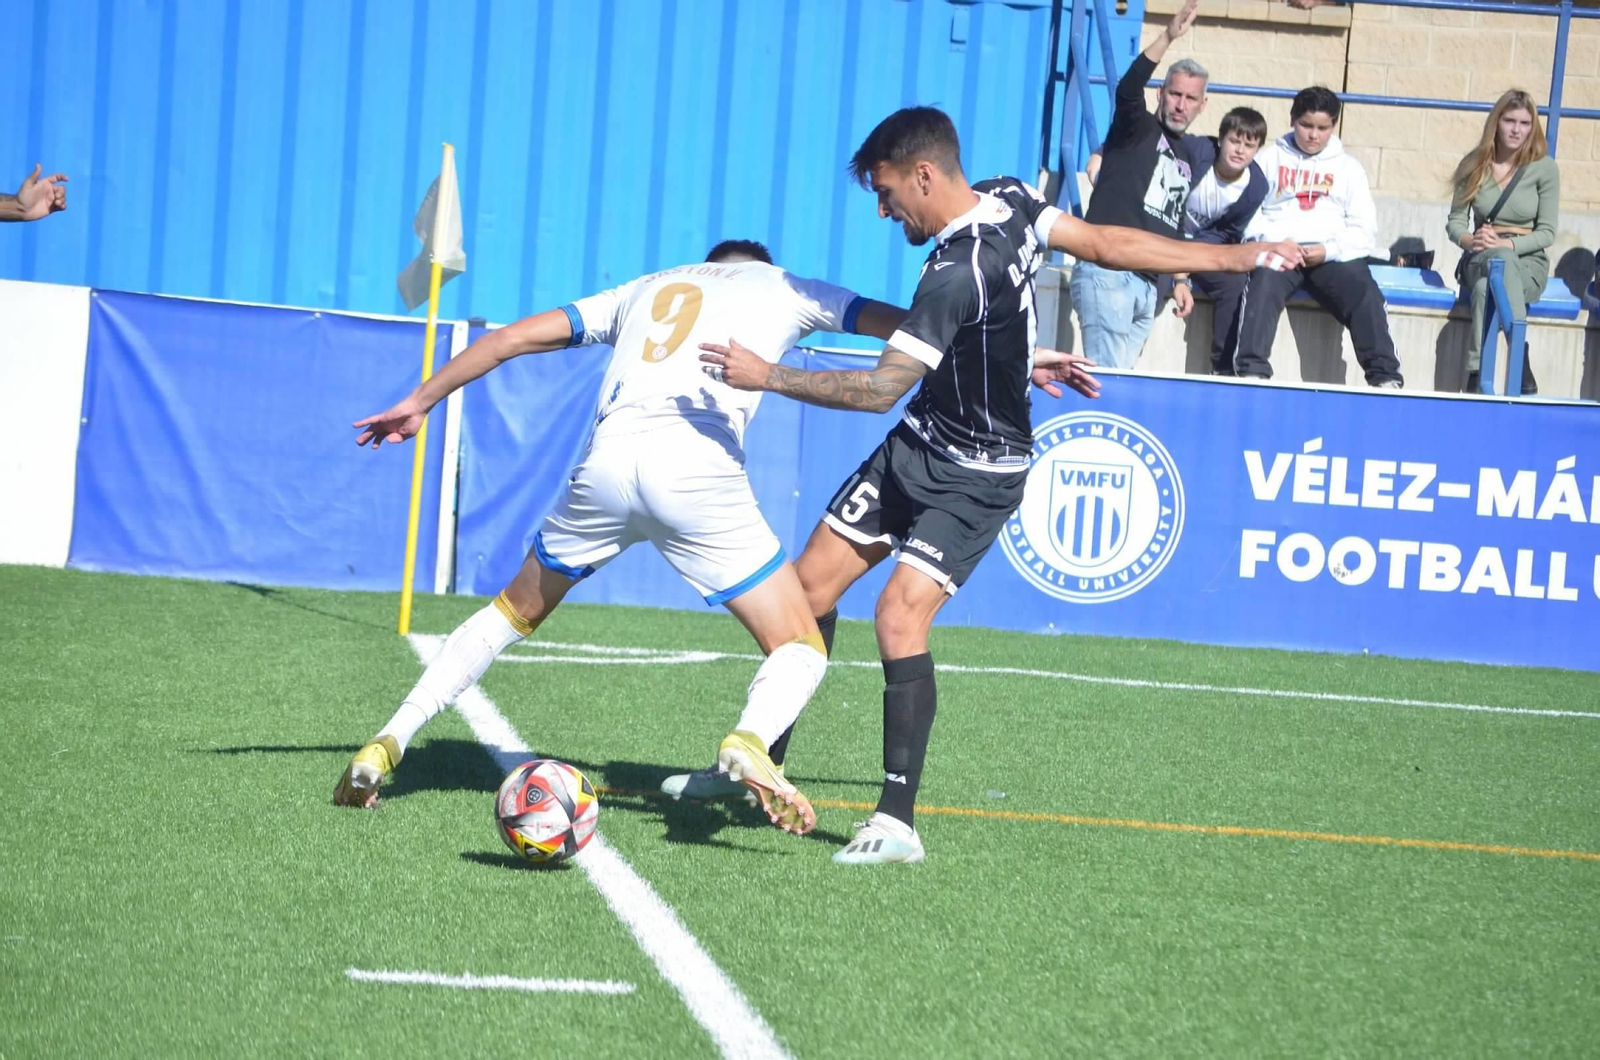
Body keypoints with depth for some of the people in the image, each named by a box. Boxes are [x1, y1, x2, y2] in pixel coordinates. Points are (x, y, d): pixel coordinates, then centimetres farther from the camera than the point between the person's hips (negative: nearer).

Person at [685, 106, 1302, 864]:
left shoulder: (958, 274, -31)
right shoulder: (1010, 202, -5)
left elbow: (881, 388, -33)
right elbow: (1108, 244, 2)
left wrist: (767, 377, -30)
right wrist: (1239, 257, 11)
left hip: (975, 476, -10)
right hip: (919, 447, 10)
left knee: (899, 616, -22)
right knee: (810, 583, 8)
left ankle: (896, 823, -18)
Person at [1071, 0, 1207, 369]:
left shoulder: (1186, 155, 21)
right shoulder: (1138, 128, 2)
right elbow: (1128, 90, -21)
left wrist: (1179, 281, 23)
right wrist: (1168, 38, -33)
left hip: (1147, 284, 7)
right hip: (1107, 272, -7)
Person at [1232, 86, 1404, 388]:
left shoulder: (1348, 167, 21)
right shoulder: (1269, 158, 19)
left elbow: (1364, 230, 12)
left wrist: (1329, 250, -7)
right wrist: (1272, 242, -11)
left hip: (1332, 257, 1)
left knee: (1365, 295, -28)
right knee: (1263, 288, -34)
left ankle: (1385, 376, -33)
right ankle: (1251, 371, -45)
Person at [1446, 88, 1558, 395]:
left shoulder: (1544, 168, -1)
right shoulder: (1474, 165, 6)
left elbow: (1547, 232, -3)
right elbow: (1455, 221, 7)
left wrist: (1506, 244, -20)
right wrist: (1470, 240, -17)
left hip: (1527, 263, -1)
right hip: (1481, 259, 1)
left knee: (1485, 288, -39)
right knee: (1500, 260, -39)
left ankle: (1476, 377, -45)